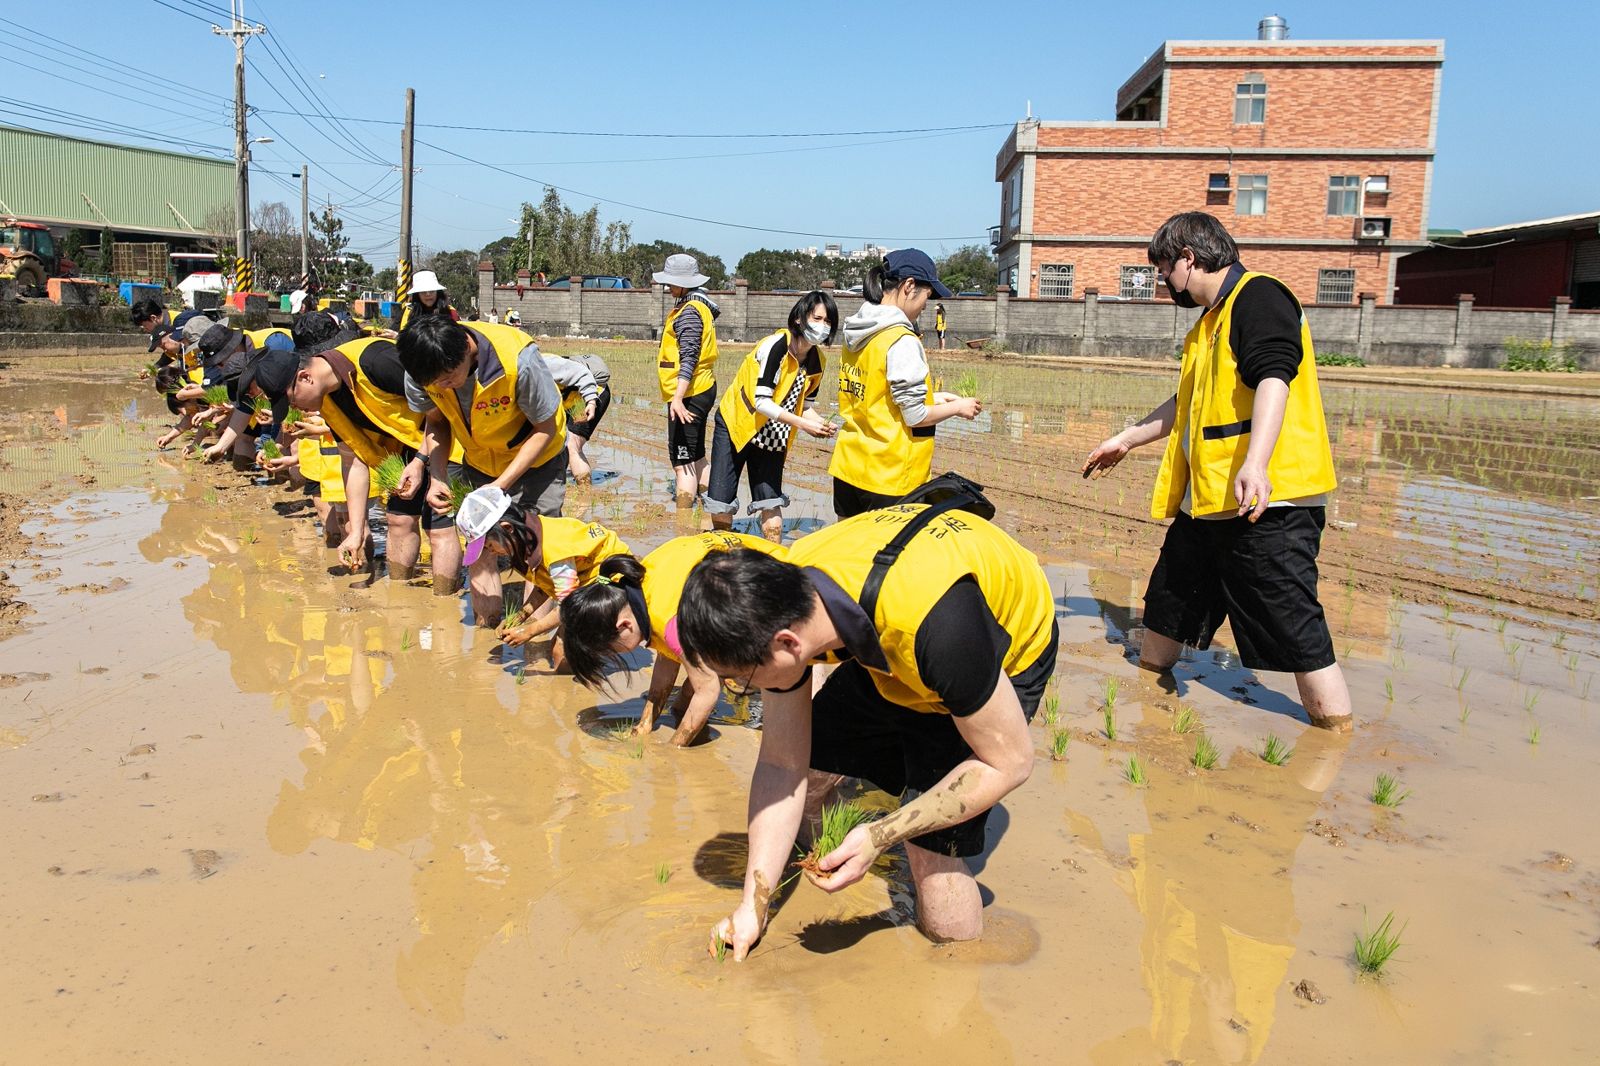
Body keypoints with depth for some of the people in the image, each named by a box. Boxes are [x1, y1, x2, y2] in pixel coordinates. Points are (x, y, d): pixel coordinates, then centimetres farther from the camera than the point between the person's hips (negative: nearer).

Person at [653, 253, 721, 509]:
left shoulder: (688, 312, -15)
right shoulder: (701, 305, 16)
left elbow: (688, 358, -25)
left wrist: (678, 397, -32)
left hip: (688, 395, -11)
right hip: (702, 390, 11)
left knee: (682, 462, -8)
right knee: (696, 459, 18)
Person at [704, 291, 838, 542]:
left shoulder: (817, 361, -2)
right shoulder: (776, 346, -23)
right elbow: (762, 402, -27)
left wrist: (821, 424, -11)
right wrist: (803, 424, -31)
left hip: (773, 437, 5)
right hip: (736, 424, -5)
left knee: (772, 514, -7)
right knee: (721, 509, -1)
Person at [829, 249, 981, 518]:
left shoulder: (856, 335, 7)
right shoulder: (902, 342, -17)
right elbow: (915, 416, -16)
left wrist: (932, 398, 16)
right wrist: (958, 407, 1)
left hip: (848, 469, 8)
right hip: (890, 479, -8)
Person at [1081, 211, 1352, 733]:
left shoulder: (1258, 295, -9)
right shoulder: (1208, 322, 21)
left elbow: (1274, 378, -25)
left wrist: (1256, 462, -37)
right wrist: (1126, 440, 41)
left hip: (1268, 500, -10)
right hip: (1207, 503, 10)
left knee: (1296, 631, -8)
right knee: (1165, 609, 20)